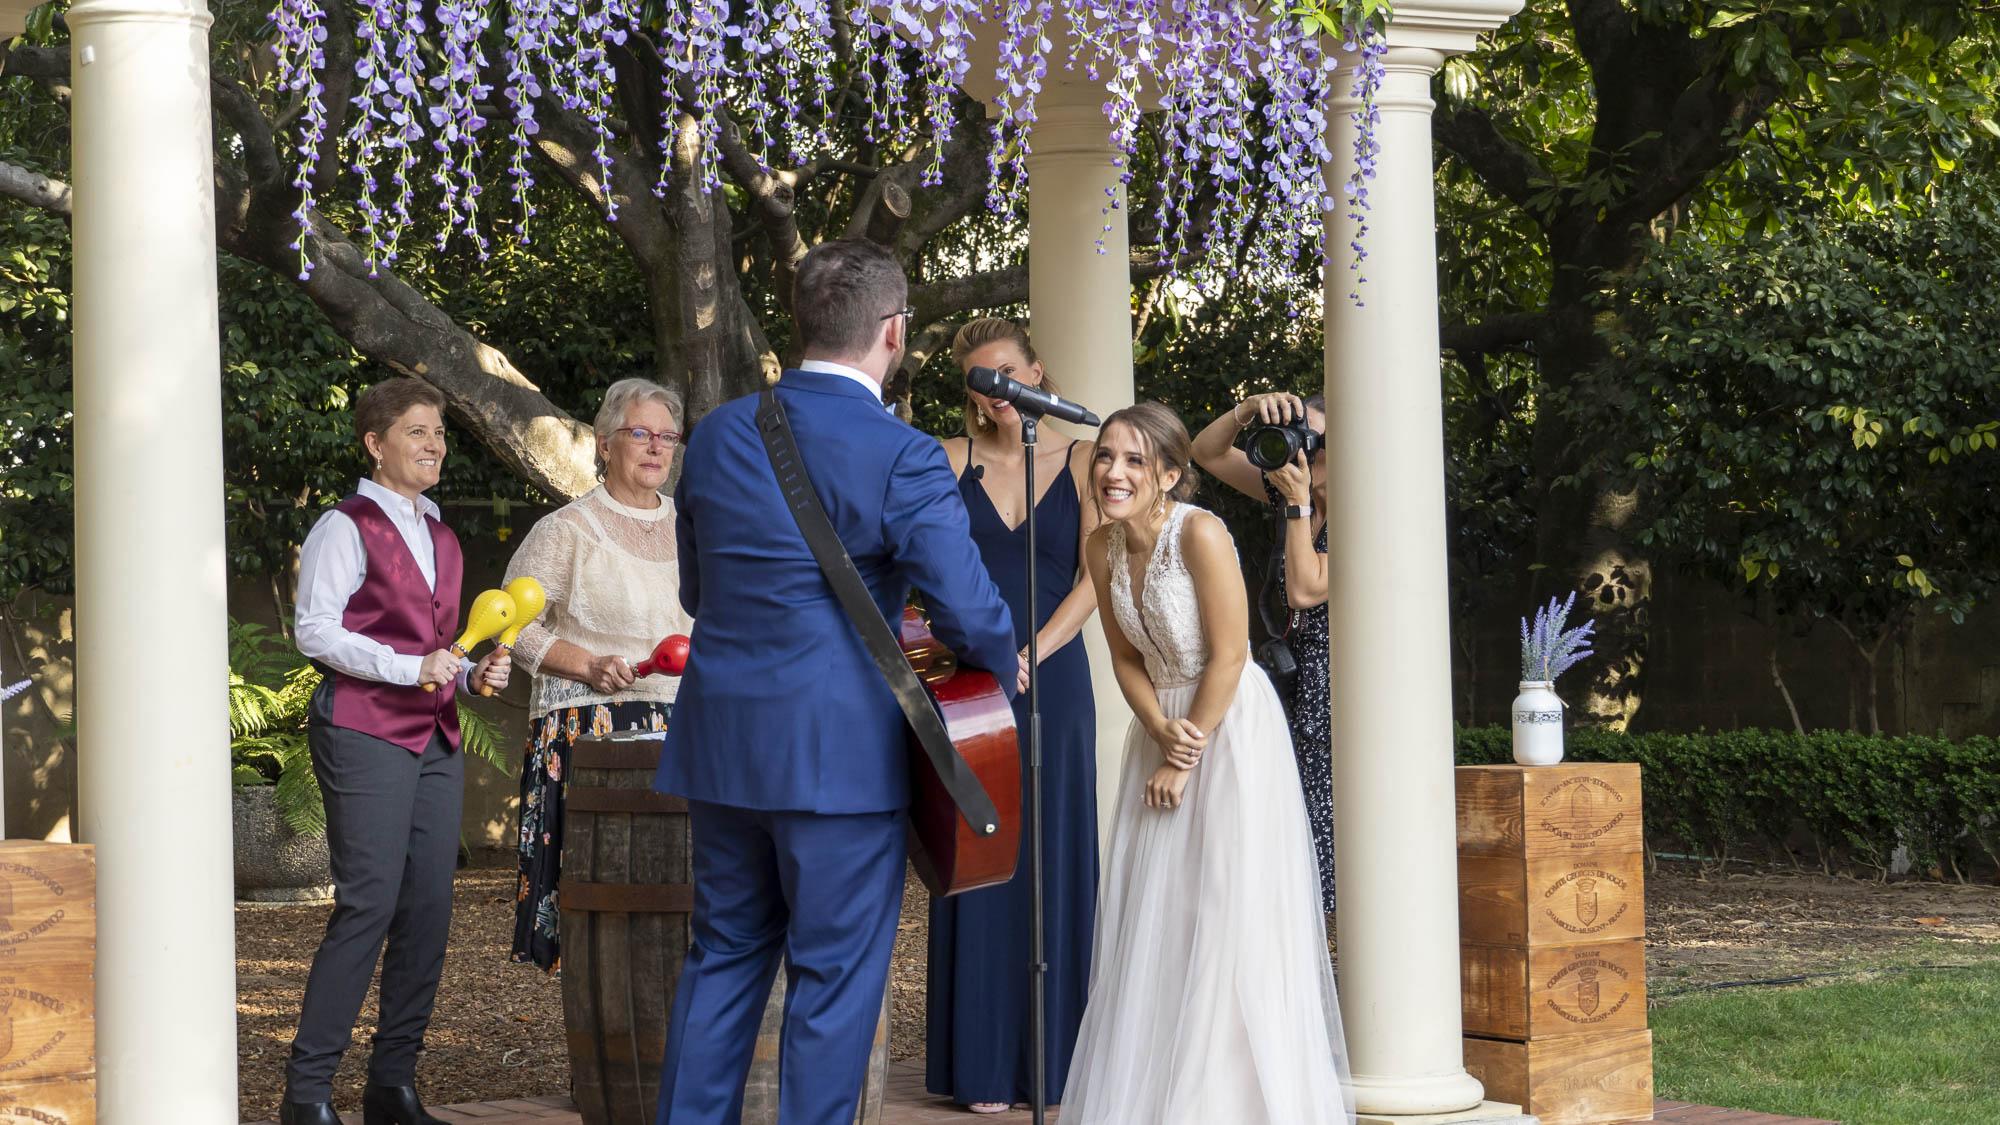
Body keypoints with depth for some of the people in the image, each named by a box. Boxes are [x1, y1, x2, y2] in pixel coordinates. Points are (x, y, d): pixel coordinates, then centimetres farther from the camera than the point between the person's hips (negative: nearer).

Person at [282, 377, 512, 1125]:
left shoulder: (440, 538, 20)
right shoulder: (346, 528, -3)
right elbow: (315, 630, -11)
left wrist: (472, 675, 7)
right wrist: (410, 668, -18)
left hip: (434, 738, 7)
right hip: (364, 732, -7)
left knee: (429, 907, 2)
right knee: (370, 902, -13)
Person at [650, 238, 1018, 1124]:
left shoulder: (717, 435, 5)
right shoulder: (900, 458, -13)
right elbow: (967, 611, -15)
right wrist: (1003, 661, 6)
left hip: (721, 746, 6)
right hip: (840, 751, -6)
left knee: (723, 957, 16)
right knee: (833, 977, 3)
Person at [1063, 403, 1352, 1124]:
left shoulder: (1201, 534, -20)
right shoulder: (1104, 546, 0)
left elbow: (1227, 657, -19)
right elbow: (1125, 657, 7)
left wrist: (1186, 758, -13)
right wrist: (1162, 733, -9)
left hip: (1231, 731, -7)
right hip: (1163, 731, 7)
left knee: (1226, 919, -5)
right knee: (1151, 921, 7)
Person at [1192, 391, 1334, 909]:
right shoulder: (1292, 489, 10)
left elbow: (1306, 590, -17)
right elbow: (1207, 453, 14)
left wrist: (1298, 502, -15)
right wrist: (1248, 410, -4)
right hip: (1300, 690, 7)